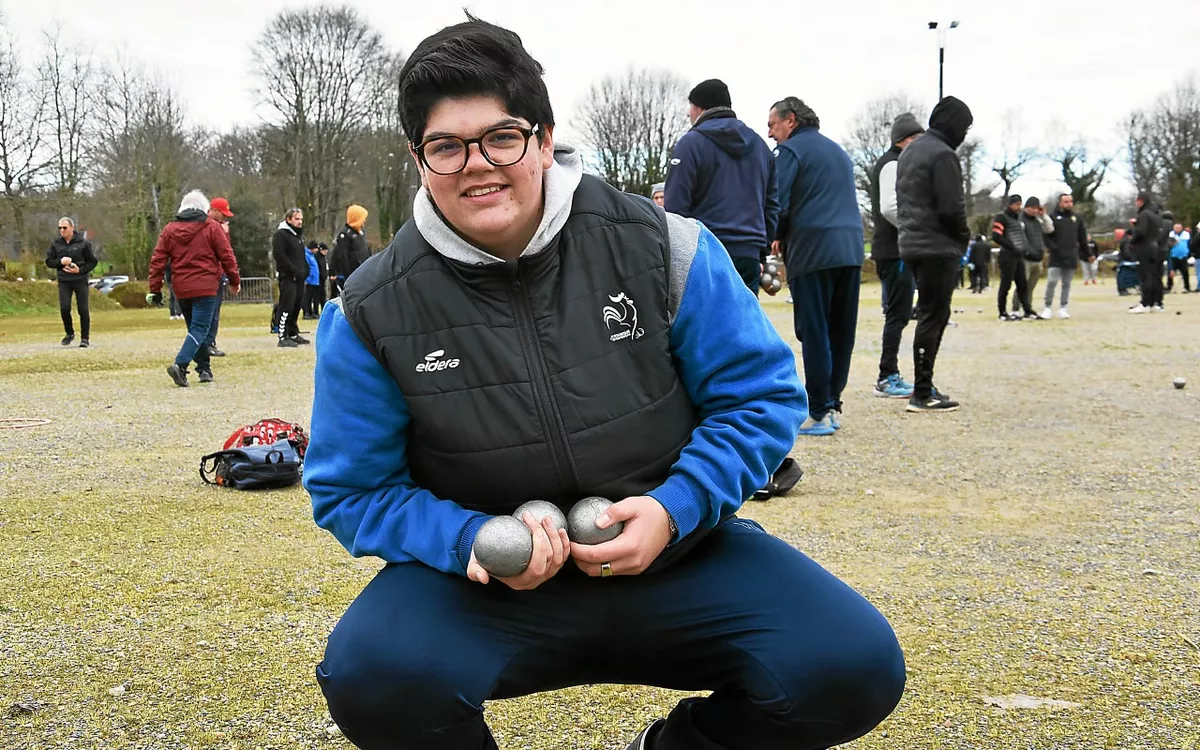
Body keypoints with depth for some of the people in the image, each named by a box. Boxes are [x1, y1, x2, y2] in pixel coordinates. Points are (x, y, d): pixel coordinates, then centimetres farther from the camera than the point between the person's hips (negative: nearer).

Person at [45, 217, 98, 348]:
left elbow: (92, 262, 1)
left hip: (80, 280, -2)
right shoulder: (55, 243, 3)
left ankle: (85, 338, 9)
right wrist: (60, 262, -13)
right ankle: (69, 333, 14)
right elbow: (49, 262, 7)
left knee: (83, 309, -2)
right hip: (63, 281, 2)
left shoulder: (83, 243, -4)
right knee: (64, 308, -9)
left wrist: (80, 270, -14)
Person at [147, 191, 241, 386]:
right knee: (200, 328, -6)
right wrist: (235, 281, 9)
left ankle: (204, 368, 18)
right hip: (205, 288, -4)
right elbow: (226, 256, -2)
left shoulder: (169, 229, 8)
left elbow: (158, 260, 5)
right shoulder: (212, 227, -2)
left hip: (181, 289, 4)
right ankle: (180, 364, -24)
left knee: (195, 327, 17)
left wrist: (155, 289, 8)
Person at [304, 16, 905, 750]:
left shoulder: (661, 247, -9)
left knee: (854, 666, -19)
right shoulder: (373, 312, -9)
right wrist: (471, 538, -20)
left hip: (675, 557, 2)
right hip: (490, 581, -1)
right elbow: (353, 491, -1)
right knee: (372, 676, -32)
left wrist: (676, 509, -18)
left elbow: (762, 394, -1)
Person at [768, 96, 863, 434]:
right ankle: (833, 404, 15)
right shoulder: (838, 151, 24)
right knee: (841, 331, 9)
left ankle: (819, 413, -3)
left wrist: (779, 237, 10)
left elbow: (778, 203, -9)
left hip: (813, 250, -7)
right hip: (852, 248, 7)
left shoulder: (791, 149, 0)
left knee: (814, 332, -4)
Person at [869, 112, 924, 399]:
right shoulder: (893, 164, -11)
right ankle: (887, 379, -6)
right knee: (898, 313, -9)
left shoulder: (893, 163, 20)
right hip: (895, 250, -11)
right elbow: (889, 207, -23)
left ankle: (890, 376, 17)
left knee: (897, 313, 13)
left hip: (892, 250, 11)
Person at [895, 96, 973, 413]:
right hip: (938, 247, -9)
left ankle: (924, 386, 18)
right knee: (933, 316, -6)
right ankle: (923, 393, -4)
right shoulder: (942, 154, -14)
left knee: (931, 314, 16)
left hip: (912, 244, 9)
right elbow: (951, 208, -19)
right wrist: (965, 236, 0)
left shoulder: (909, 152, 16)